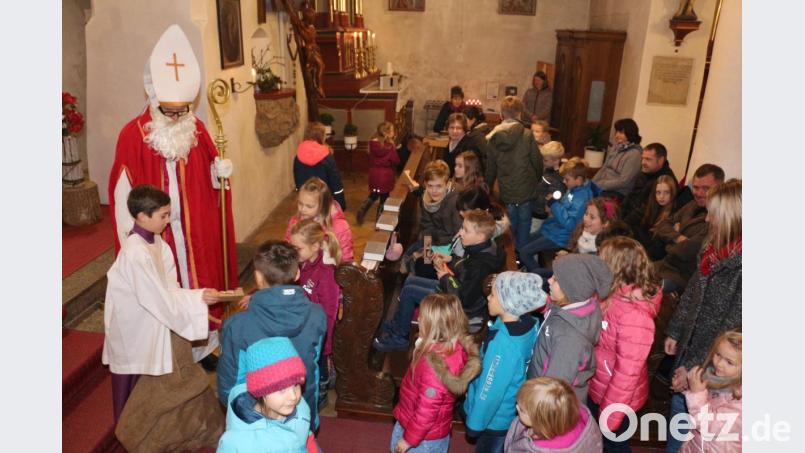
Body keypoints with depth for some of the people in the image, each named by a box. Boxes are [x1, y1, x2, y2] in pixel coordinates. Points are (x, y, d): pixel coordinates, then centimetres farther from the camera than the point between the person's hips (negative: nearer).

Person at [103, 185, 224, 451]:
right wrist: (198, 299, -20)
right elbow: (159, 298, -27)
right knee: (140, 384, 13)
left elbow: (167, 288, 1)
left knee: (161, 377, 23)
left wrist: (196, 299, -10)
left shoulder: (155, 242, -2)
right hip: (137, 329, -8)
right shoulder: (136, 253, -29)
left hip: (154, 324, 8)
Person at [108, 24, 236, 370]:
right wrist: (130, 240, -10)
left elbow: (209, 177, 11)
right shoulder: (133, 134, -11)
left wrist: (220, 171, -12)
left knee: (198, 285, 13)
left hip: (196, 232, 4)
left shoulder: (197, 128, 1)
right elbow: (123, 193, -9)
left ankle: (200, 348, 30)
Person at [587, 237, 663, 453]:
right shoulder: (613, 295, -9)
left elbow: (627, 372, -28)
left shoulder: (634, 316, -34)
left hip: (617, 398, -7)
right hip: (597, 388, 7)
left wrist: (609, 415, -18)